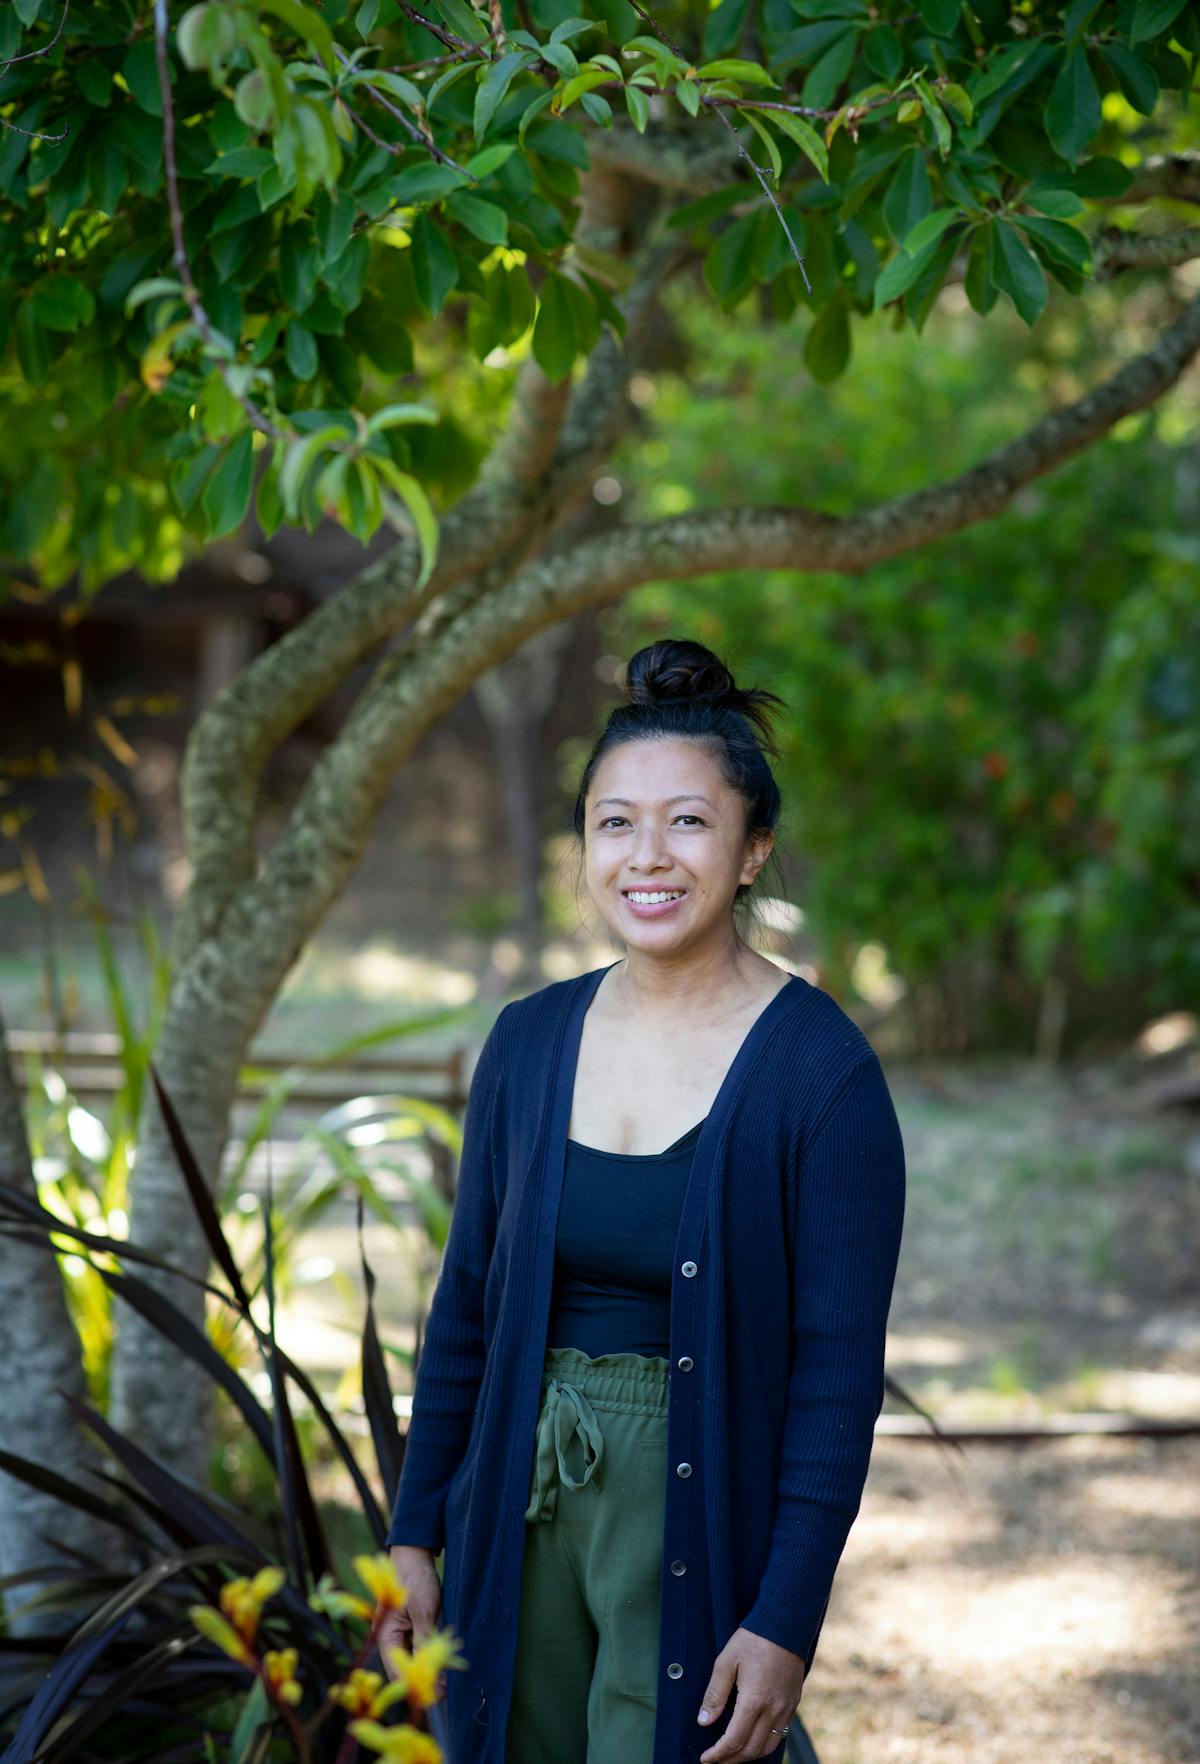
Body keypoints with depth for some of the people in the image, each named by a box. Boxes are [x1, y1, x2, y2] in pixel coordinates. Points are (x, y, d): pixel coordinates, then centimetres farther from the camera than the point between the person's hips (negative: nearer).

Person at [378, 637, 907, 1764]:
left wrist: (786, 1622, -14)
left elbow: (838, 1369, -11)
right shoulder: (529, 1041, 3)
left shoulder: (821, 1070, -11)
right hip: (522, 1510, 5)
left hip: (705, 1523, -4)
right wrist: (416, 1533, 9)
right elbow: (467, 1305, 10)